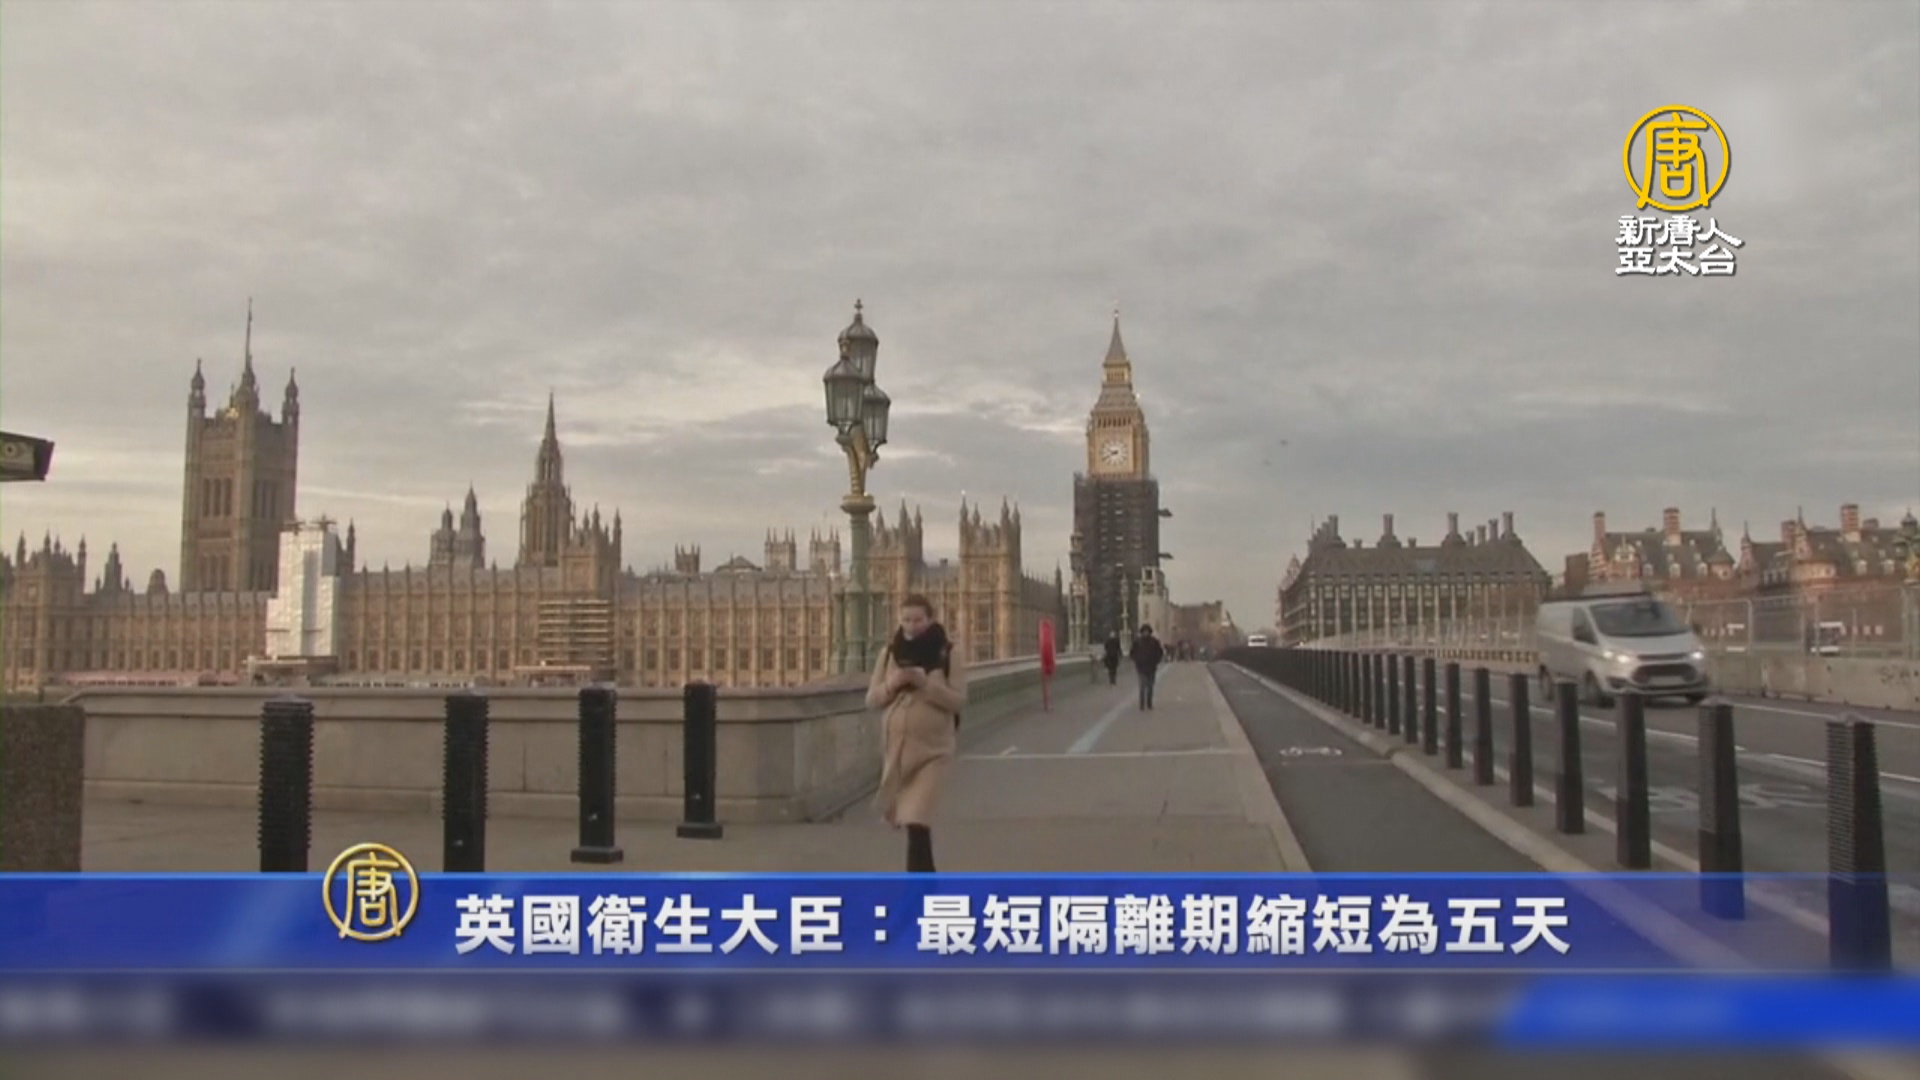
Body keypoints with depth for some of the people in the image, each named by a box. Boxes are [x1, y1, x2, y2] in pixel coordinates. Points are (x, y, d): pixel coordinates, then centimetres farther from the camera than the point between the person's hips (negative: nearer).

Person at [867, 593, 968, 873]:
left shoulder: (947, 653, -4)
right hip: (896, 745, 4)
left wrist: (927, 683, -22)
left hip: (932, 747, -4)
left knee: (918, 820, -15)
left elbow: (958, 700, -9)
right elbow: (872, 699, 5)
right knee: (908, 818, 15)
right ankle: (926, 875, 39)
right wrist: (892, 684, -15)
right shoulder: (890, 652, 5)